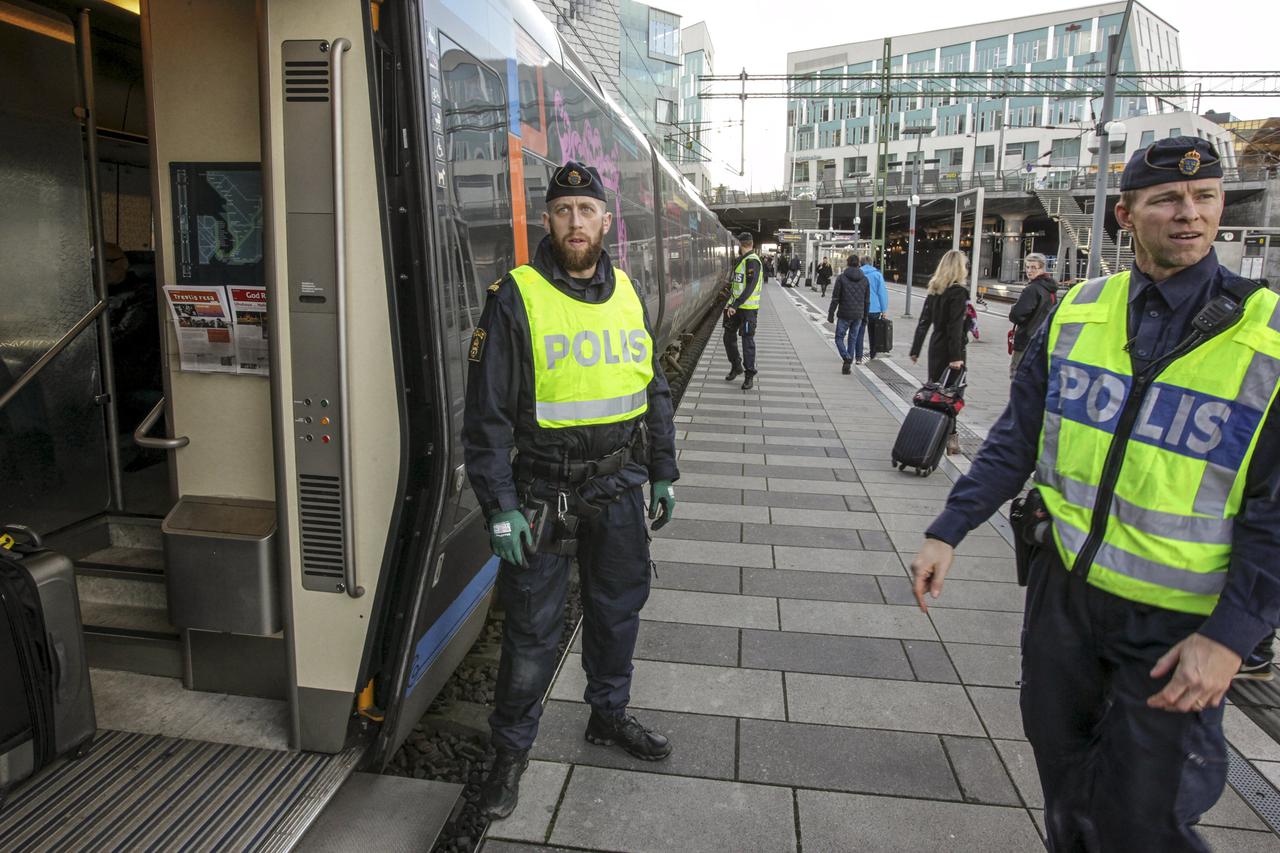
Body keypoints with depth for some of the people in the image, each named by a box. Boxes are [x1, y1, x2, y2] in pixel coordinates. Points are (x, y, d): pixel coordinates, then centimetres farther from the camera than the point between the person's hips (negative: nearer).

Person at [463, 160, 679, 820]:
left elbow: (654, 390, 15)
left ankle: (609, 715, 42)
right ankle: (511, 749, 27)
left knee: (618, 605, 18)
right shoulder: (516, 299, -9)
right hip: (544, 493, -5)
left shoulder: (628, 295, 7)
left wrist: (662, 474, 13)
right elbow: (487, 413, -10)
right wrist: (500, 506, -14)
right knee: (532, 627, 5)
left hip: (618, 490, 5)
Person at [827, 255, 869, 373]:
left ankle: (847, 358, -17)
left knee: (839, 338, 6)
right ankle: (849, 364, 11)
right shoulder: (864, 279, 5)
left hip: (844, 314, -3)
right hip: (858, 315, 4)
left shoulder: (842, 278, -7)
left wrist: (831, 314, -2)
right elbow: (867, 301, 7)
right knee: (853, 339, 11)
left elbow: (835, 298, -8)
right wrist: (865, 316, 15)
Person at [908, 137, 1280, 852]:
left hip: (1178, 622, -3)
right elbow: (1018, 438, 2)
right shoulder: (1076, 313, -1)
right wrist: (949, 530, -2)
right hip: (1067, 584, 4)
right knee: (1059, 754, 21)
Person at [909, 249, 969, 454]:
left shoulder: (935, 290, 8)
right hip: (950, 350, -7)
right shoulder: (958, 292, -13)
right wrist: (956, 357, -22)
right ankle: (949, 438, 3)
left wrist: (915, 349, 12)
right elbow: (956, 327, -20)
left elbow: (924, 320, 9)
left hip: (935, 346, 7)